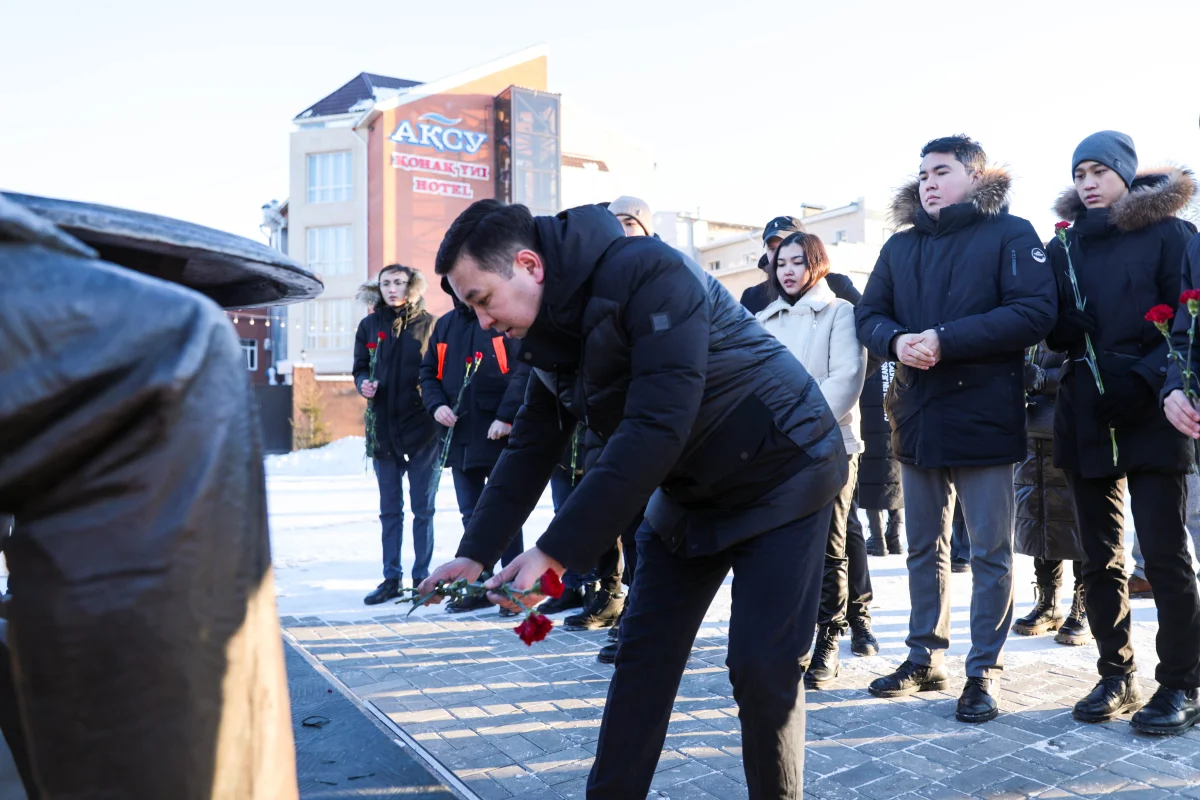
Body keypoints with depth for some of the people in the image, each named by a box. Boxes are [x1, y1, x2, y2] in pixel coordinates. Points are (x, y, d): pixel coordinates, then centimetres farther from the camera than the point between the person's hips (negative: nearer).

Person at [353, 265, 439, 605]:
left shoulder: (427, 323, 0)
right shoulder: (369, 325, 8)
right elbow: (360, 369, 13)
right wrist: (363, 384, -9)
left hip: (422, 427, -3)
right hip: (384, 427, 3)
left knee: (423, 509, 5)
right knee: (389, 509, 10)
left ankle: (422, 577, 15)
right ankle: (391, 578, 19)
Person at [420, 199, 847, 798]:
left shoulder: (648, 275, -27)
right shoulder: (551, 328, -2)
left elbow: (655, 430, -34)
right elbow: (531, 448, 5)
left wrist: (556, 552, -32)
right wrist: (475, 552, 0)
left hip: (781, 474, -7)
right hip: (686, 491, 7)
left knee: (761, 667, -7)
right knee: (643, 656, 7)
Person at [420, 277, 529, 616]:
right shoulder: (445, 325, 14)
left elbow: (524, 369, -14)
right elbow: (428, 372, 17)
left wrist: (506, 416, -19)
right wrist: (436, 405, -1)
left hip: (498, 434, -6)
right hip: (458, 435, 6)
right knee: (471, 514, 13)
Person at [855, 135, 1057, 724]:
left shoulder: (1010, 234, -3)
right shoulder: (900, 247, 13)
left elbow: (1035, 312, -14)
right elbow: (868, 315, 9)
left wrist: (946, 339, -21)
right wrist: (895, 340, -14)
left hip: (985, 416, -5)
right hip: (917, 418, 5)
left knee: (990, 552, 4)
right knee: (924, 548, 14)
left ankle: (982, 671, 16)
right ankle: (925, 658, 26)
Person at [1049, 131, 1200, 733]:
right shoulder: (1065, 245, 13)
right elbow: (1053, 331, 9)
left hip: (1149, 417, -4)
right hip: (1085, 417, 4)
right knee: (1099, 558, 9)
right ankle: (1116, 676, 20)